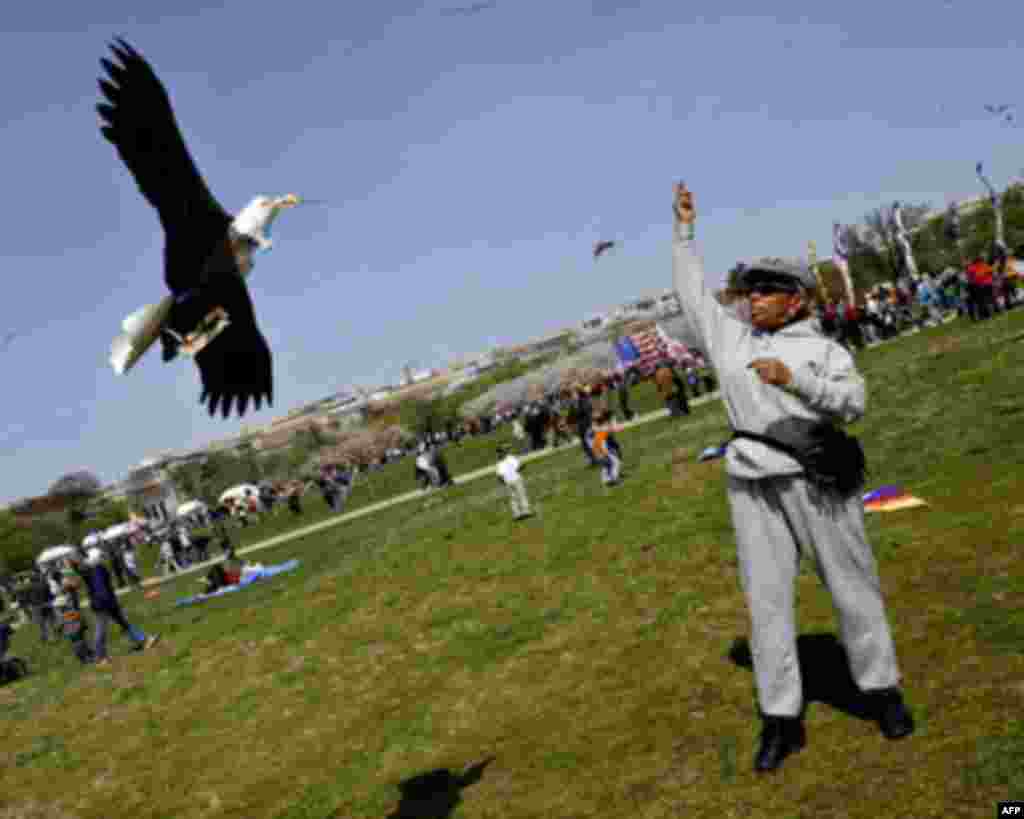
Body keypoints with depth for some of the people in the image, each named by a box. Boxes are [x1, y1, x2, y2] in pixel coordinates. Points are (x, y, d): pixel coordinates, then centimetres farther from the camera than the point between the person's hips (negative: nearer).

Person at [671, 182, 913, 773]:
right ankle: (782, 718, 10)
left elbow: (853, 403, -8)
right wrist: (686, 228, 20)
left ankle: (882, 690, 24)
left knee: (853, 586, 6)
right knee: (766, 598, 2)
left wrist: (795, 379, -21)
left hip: (818, 478, -3)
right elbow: (693, 292, 20)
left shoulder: (825, 349, 5)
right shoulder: (732, 339, 14)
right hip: (754, 485, 3)